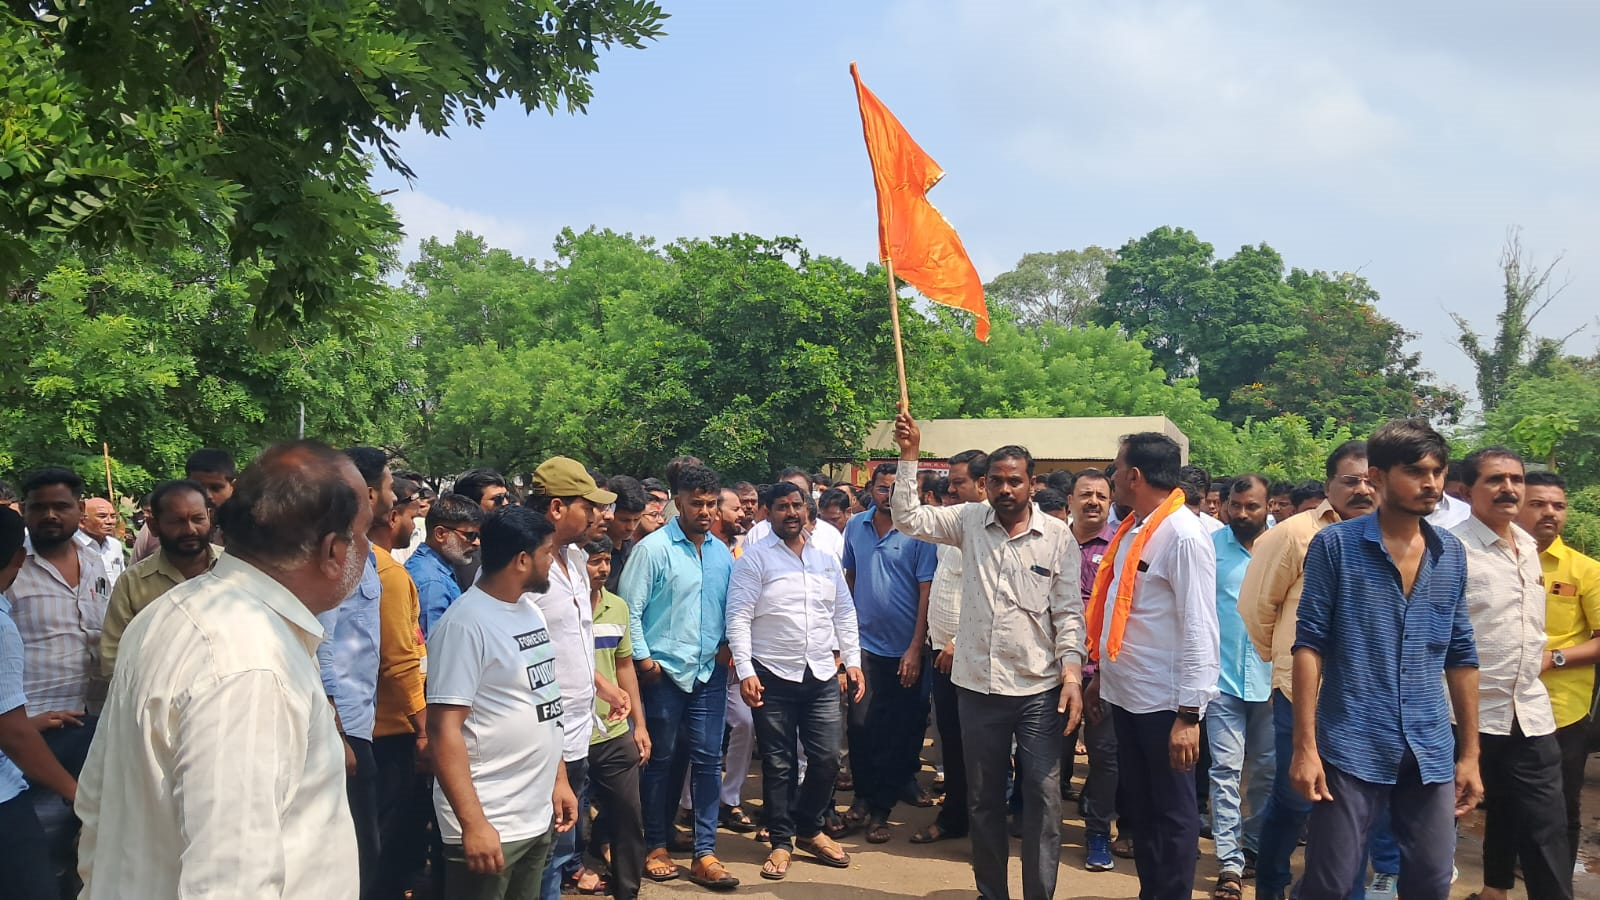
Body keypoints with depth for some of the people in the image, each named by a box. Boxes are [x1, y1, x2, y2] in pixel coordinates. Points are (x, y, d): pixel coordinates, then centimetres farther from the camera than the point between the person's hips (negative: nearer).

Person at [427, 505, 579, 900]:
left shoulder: (530, 611, 9)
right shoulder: (464, 624, -17)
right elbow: (445, 729, -20)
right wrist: (473, 823, -24)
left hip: (538, 816, 8)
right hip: (490, 825, -8)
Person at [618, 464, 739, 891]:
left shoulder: (721, 552, 8)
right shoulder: (653, 548, -7)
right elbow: (630, 608, -8)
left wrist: (728, 644, 2)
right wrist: (643, 659, -9)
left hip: (710, 672, 4)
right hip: (664, 673, -4)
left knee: (707, 759, 4)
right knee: (663, 760, 7)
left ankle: (705, 854, 11)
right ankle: (656, 847, 21)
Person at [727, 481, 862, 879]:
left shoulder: (826, 559, 11)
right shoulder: (755, 558, -5)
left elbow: (844, 614, 15)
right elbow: (738, 617, -9)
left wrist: (853, 662, 8)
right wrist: (745, 671, -16)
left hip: (822, 675, 4)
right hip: (772, 676, -4)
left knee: (827, 758, 6)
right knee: (778, 764, 4)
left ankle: (810, 828, 27)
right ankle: (781, 842, 18)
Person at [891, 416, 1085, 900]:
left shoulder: (1057, 535, -2)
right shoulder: (970, 520, 4)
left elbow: (1068, 612, -3)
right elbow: (908, 517, -1)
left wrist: (1072, 674, -11)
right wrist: (909, 455, -9)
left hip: (1040, 688, -2)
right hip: (979, 685, 2)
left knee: (1043, 800, -1)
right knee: (984, 800, 13)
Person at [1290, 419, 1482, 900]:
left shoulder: (1451, 554, 8)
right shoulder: (1335, 544, -6)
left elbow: (1460, 656, 12)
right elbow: (1310, 644, -7)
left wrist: (1470, 753, 11)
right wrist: (1305, 746, -13)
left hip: (1431, 753, 4)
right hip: (1351, 748, -4)